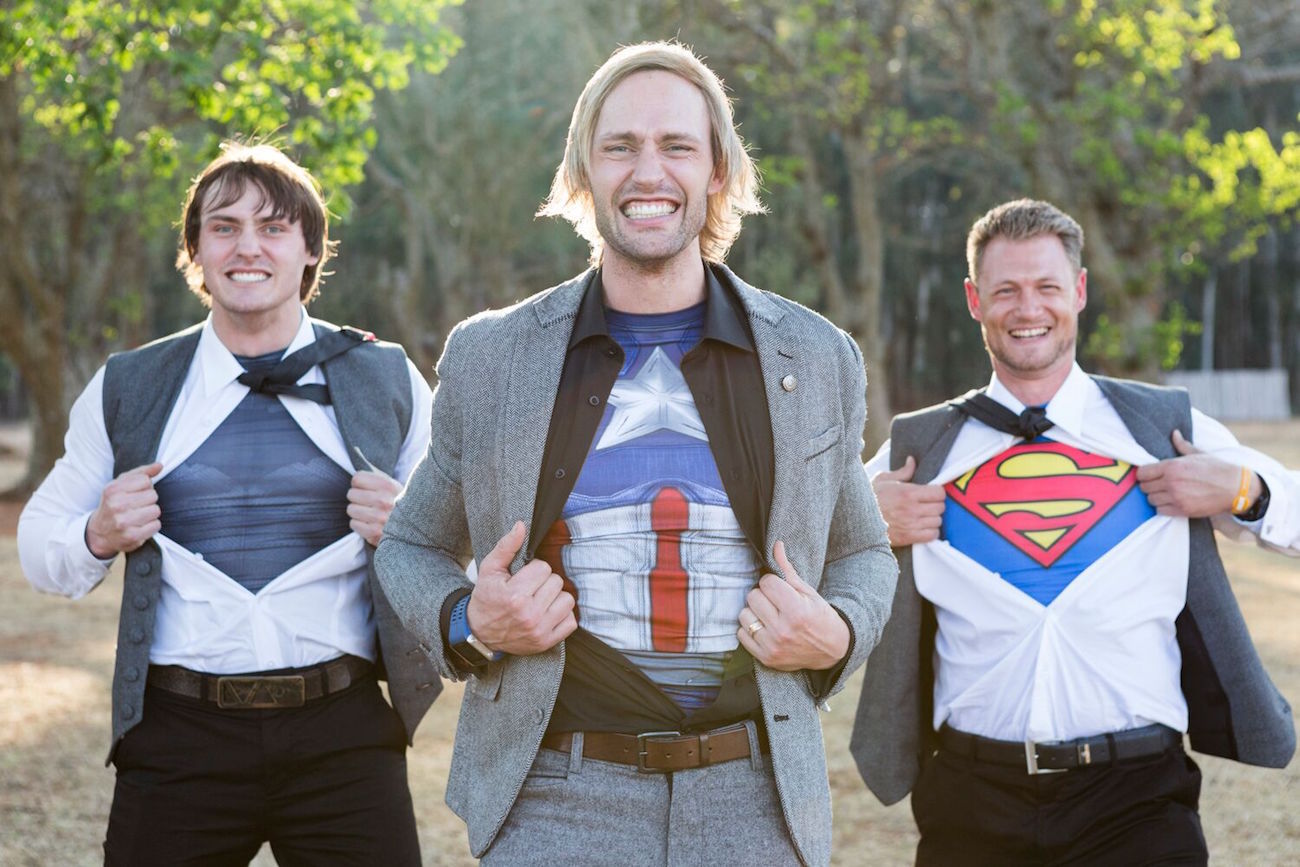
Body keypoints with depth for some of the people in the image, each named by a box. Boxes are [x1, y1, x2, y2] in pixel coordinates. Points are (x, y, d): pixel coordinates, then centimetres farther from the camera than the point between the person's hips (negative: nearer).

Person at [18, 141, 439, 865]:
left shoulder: (388, 381, 9)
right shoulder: (125, 391, 11)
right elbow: (39, 546, 16)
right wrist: (100, 535, -5)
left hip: (344, 740, 0)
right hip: (178, 743, 1)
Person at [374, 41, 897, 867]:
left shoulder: (820, 359, 6)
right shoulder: (487, 357, 3)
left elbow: (862, 554, 18)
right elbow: (411, 546, 15)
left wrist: (837, 637, -4)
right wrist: (465, 625, -6)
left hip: (753, 801, 1)